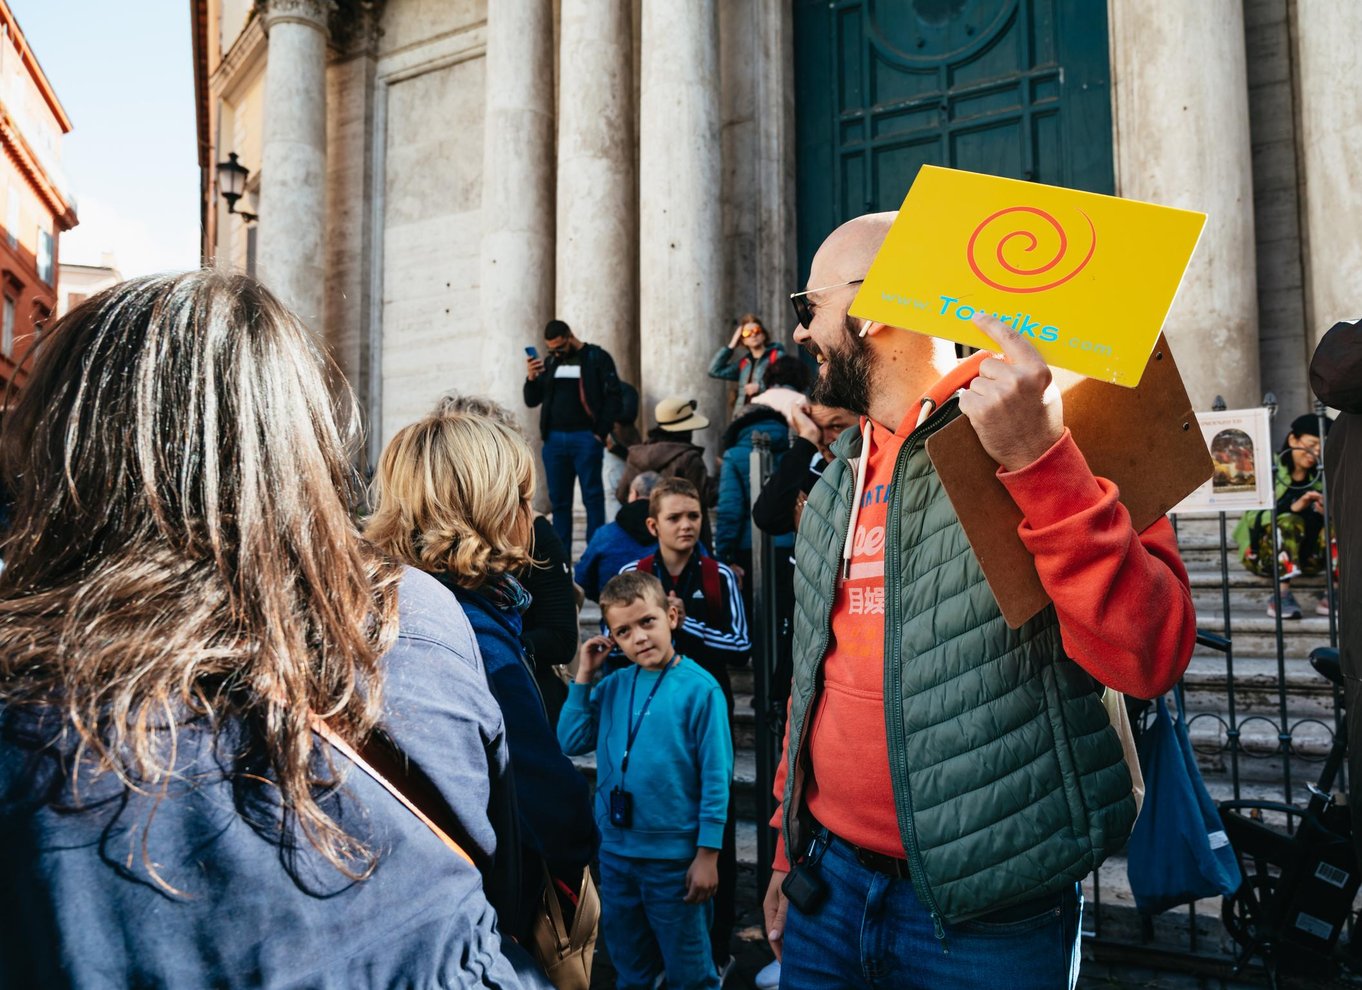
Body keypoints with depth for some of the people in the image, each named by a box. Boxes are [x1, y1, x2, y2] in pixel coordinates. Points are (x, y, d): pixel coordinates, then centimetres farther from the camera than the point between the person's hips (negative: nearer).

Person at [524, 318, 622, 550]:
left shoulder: (597, 357, 0)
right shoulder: (549, 363, 15)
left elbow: (613, 397, -4)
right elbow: (532, 401, 15)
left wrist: (601, 433, -9)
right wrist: (531, 379, -4)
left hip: (585, 438, -5)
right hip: (554, 440, 5)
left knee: (592, 497, -3)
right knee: (559, 500, 7)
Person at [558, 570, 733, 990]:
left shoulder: (699, 688, -14)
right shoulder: (613, 686, 1)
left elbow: (715, 778, -12)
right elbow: (572, 742, -1)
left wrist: (707, 855, -12)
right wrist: (583, 678, -5)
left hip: (675, 857, -5)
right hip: (615, 852, 5)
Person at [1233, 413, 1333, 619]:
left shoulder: (1321, 477, 12)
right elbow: (1253, 517, -17)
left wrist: (1327, 512, -19)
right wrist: (1293, 507, -32)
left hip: (1306, 556, 4)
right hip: (1264, 554, -4)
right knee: (1289, 522, -32)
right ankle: (1282, 595, -35)